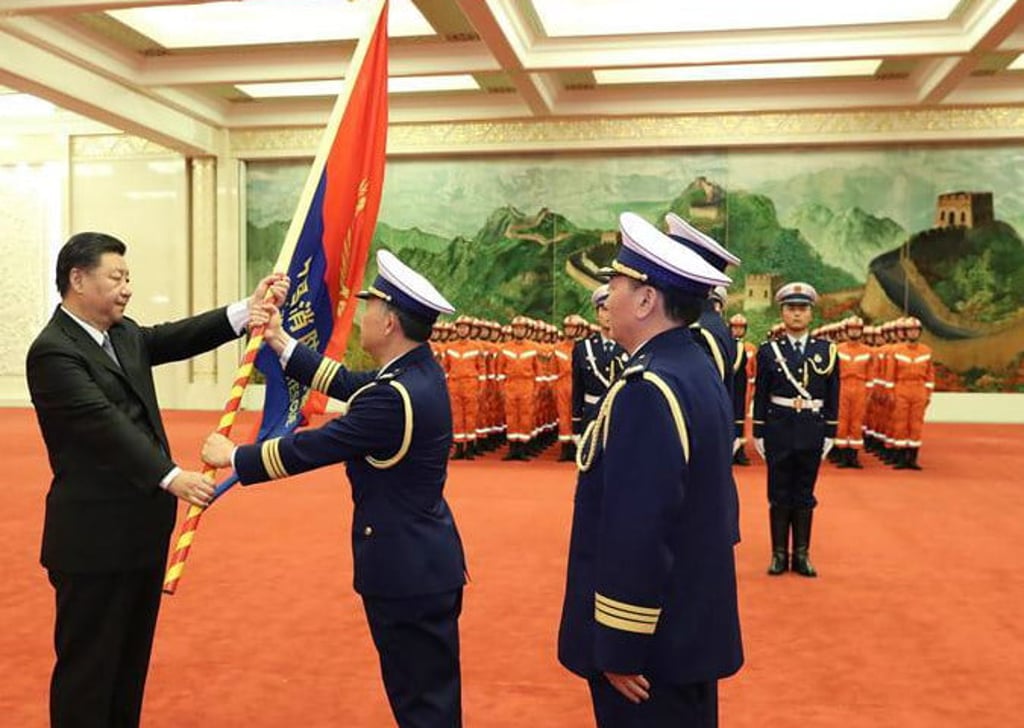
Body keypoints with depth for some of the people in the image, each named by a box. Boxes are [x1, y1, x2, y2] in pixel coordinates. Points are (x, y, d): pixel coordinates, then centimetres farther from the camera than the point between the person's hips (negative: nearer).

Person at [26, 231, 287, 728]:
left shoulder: (123, 334, 10)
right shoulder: (52, 352, -16)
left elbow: (175, 339, 1)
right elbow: (106, 424, -25)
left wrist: (248, 310, -9)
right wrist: (171, 477, -32)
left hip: (142, 528, 9)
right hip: (96, 537, -8)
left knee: (132, 656, 19)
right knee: (88, 665, 4)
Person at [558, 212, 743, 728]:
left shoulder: (647, 389, -24)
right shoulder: (697, 372, 6)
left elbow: (635, 537, -26)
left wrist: (619, 650, -18)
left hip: (654, 643, -9)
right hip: (690, 629, 9)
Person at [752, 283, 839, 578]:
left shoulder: (827, 350, 3)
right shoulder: (769, 351, 0)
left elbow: (833, 396, 5)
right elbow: (760, 395, 1)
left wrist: (830, 433, 1)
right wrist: (758, 433, -2)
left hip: (812, 429, 1)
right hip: (778, 428, -1)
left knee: (804, 494, 8)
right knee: (779, 494, 5)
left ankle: (801, 554, 17)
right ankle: (779, 554, 14)